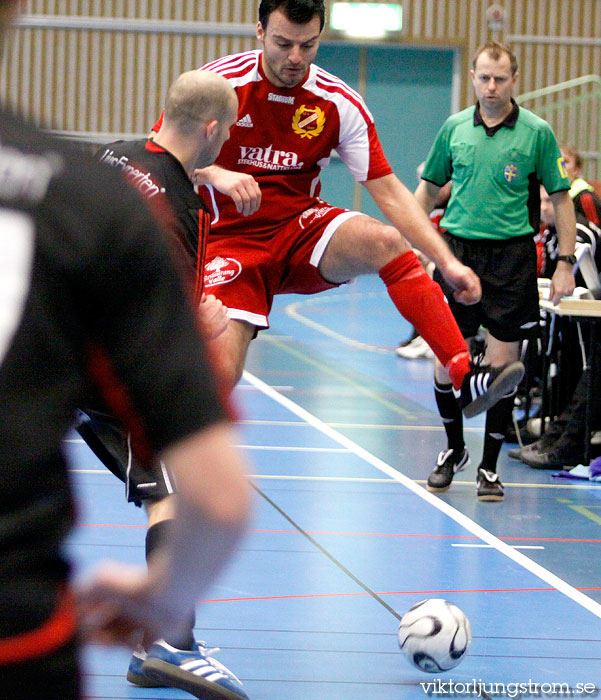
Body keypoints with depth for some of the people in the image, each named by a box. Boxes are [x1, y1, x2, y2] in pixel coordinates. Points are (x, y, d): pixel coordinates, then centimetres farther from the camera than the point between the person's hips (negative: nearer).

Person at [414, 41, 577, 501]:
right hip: (457, 251, 2)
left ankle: (489, 467, 10)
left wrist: (566, 263, -3)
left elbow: (561, 198, 2)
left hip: (511, 256, -2)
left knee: (502, 367, -3)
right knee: (446, 364, 0)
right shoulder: (454, 128, 6)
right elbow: (429, 187, 17)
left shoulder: (537, 133, -2)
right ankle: (454, 450, 24)